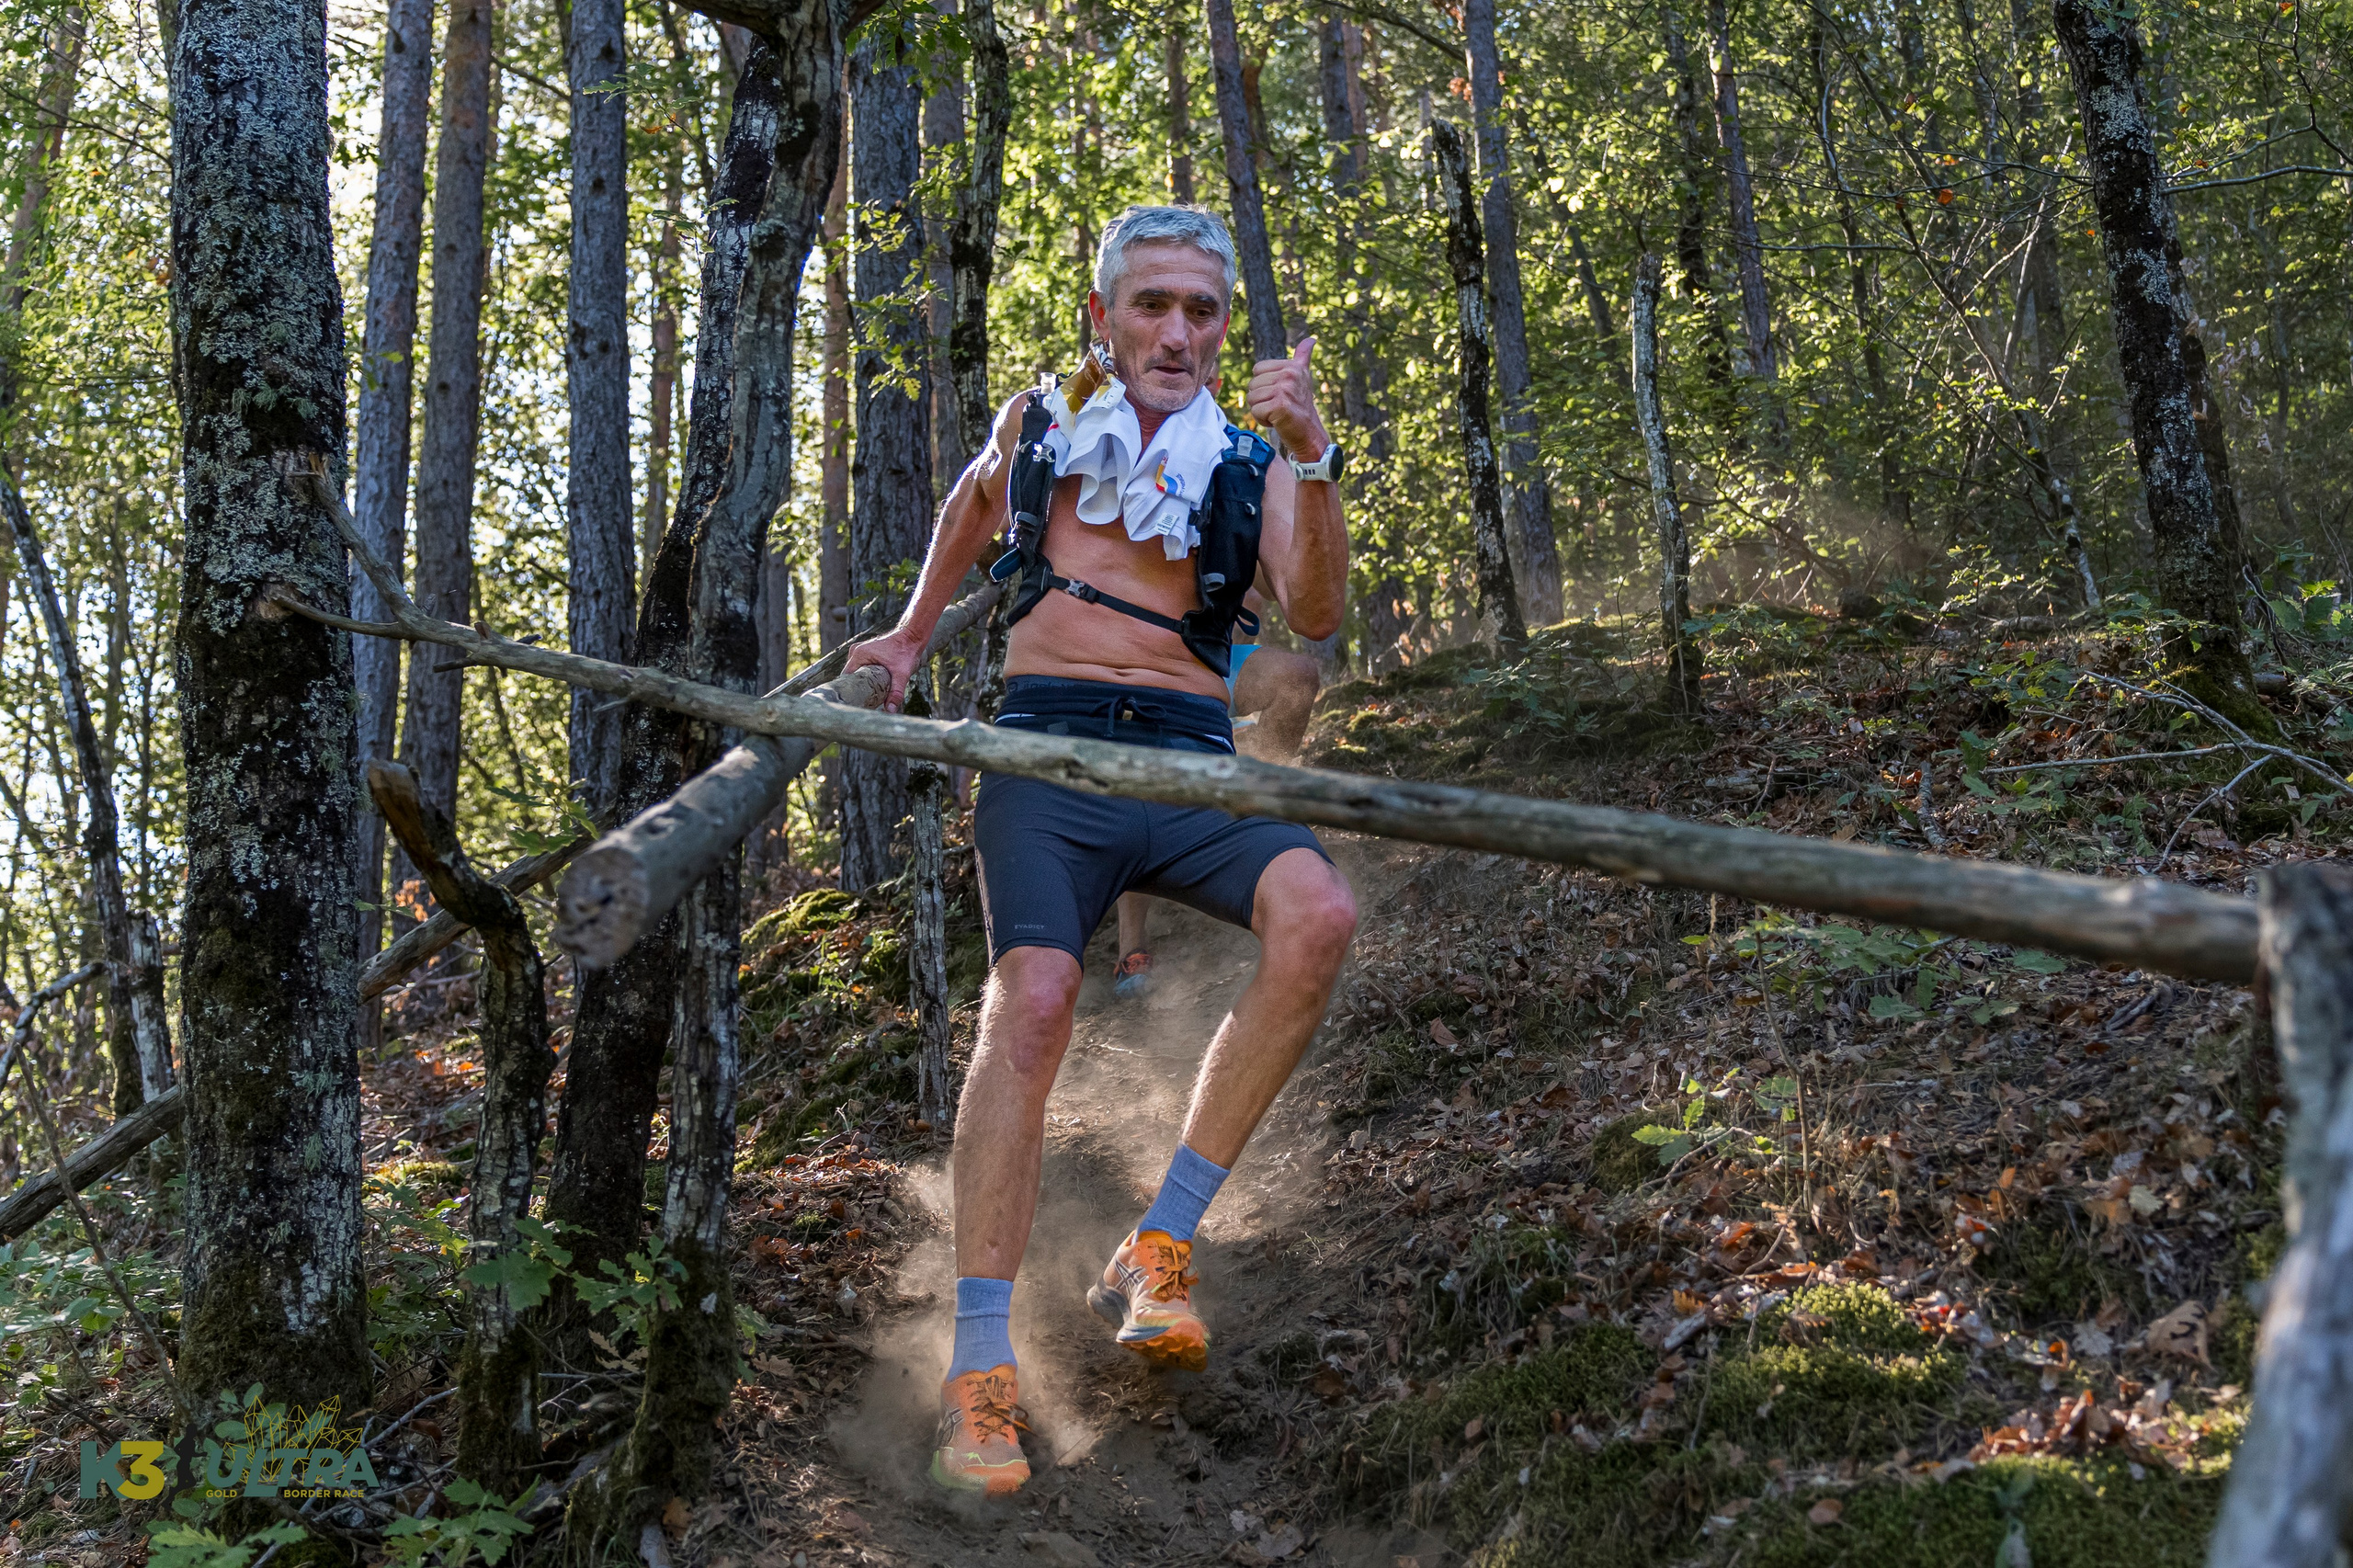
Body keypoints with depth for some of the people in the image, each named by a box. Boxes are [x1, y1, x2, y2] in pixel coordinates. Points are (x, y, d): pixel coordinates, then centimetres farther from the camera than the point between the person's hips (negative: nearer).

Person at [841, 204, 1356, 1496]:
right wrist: (912, 635, 34)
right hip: (1046, 744, -1)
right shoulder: (1041, 421, 16)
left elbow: (1314, 614, -4)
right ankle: (980, 1367, -20)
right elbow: (972, 501, 39)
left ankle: (1159, 1246, -17)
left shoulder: (1247, 463, 13)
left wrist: (1312, 460, -17)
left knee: (1318, 912, -29)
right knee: (1033, 996, -27)